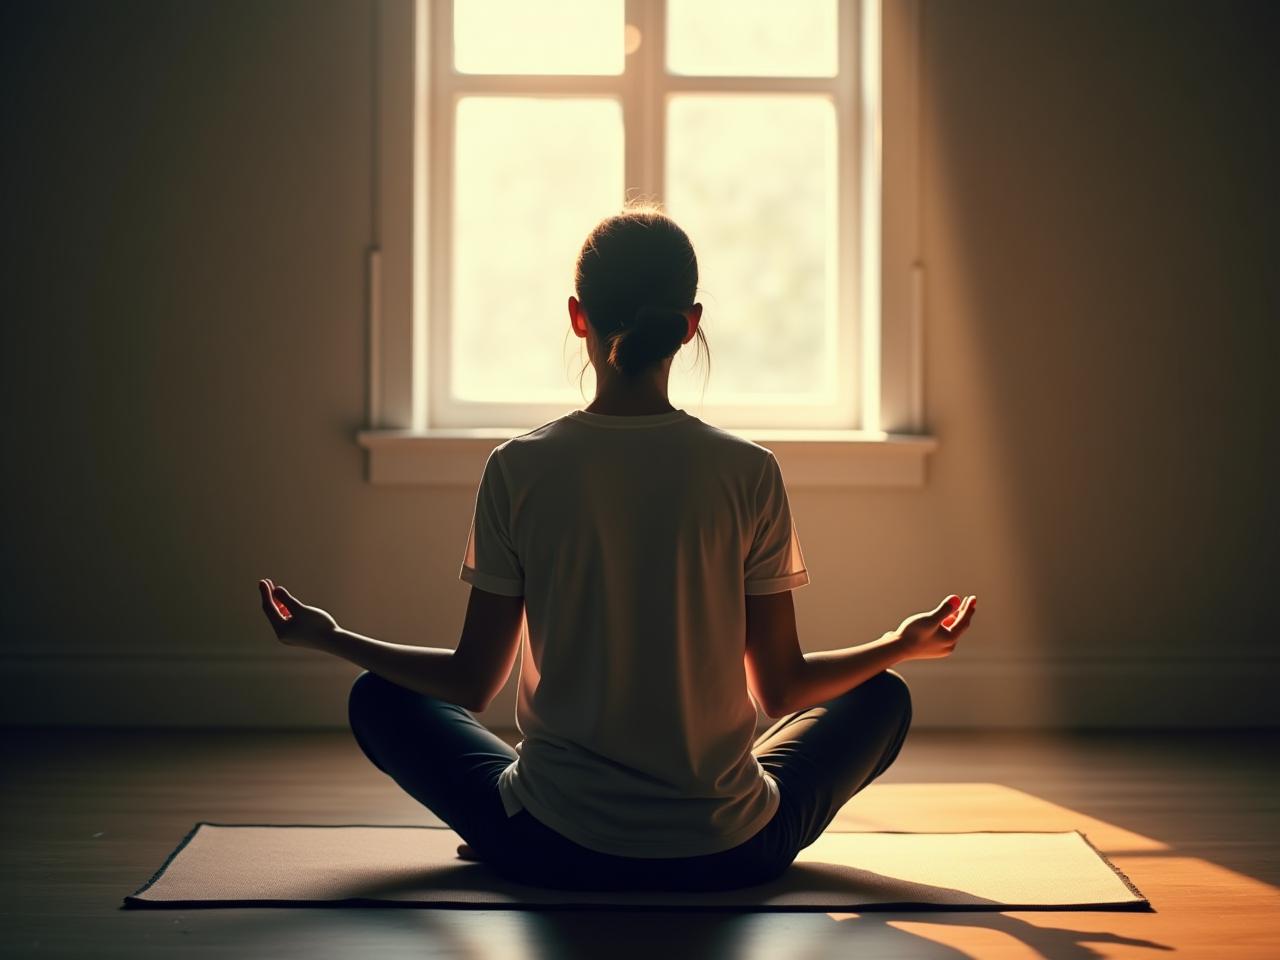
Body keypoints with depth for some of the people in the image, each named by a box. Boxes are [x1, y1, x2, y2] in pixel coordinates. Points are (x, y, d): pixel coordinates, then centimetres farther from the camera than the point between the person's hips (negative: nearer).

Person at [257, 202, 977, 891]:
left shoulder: (518, 469, -8)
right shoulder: (749, 472, -8)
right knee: (882, 697, 26)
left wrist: (329, 637, 15)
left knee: (379, 699, 24)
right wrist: (907, 644, 17)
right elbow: (782, 688, -1)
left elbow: (472, 682, -2)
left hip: (552, 849, 0)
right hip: (728, 854, 1)